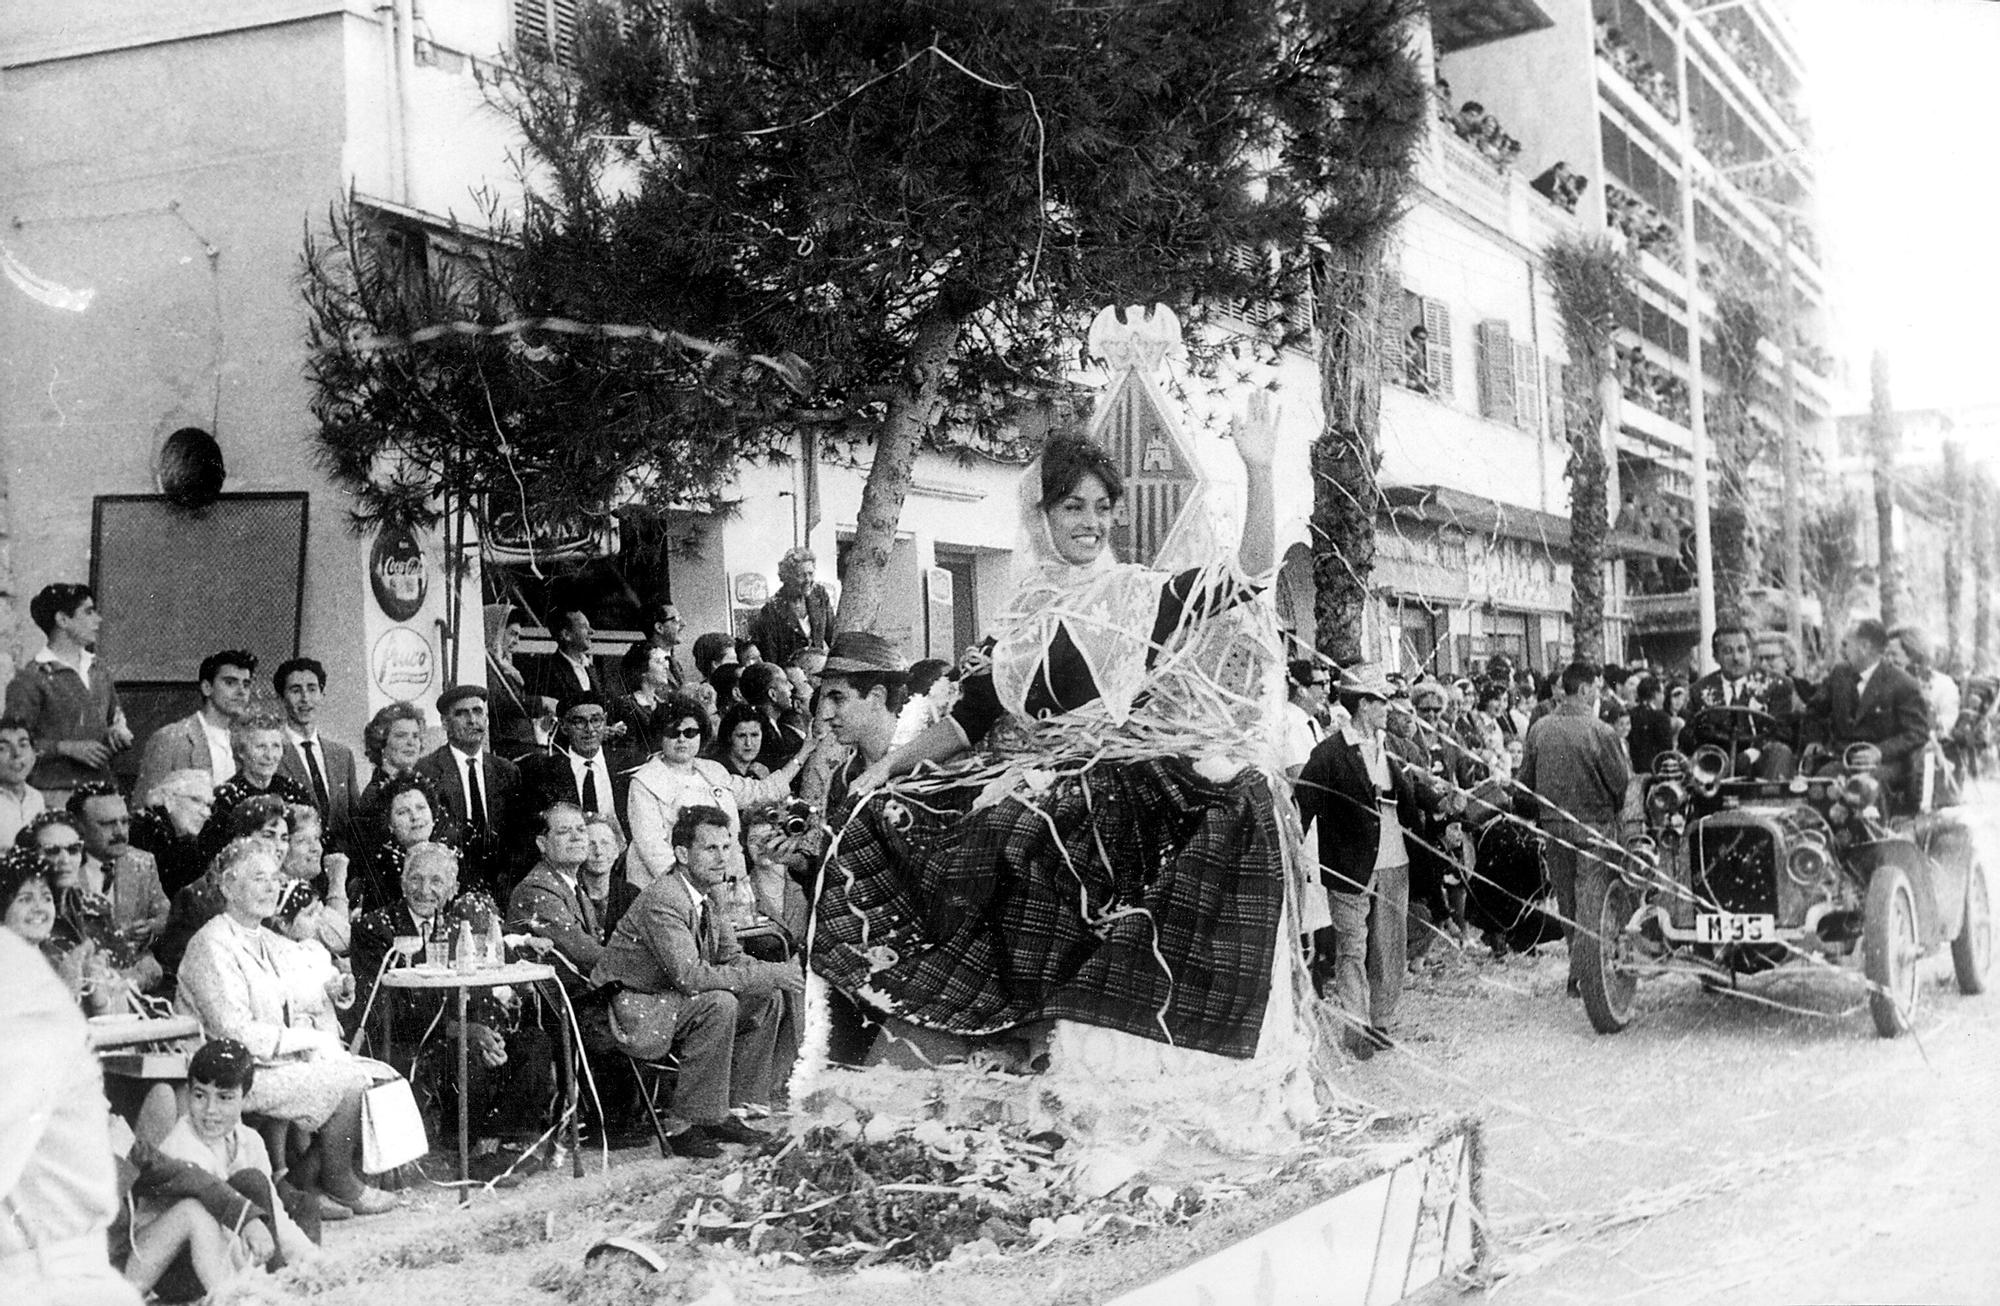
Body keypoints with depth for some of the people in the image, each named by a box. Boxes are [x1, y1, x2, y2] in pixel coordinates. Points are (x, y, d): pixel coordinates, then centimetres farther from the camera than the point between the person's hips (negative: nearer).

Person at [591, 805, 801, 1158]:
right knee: (718, 1005, -31)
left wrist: (777, 975, -13)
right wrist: (769, 974, -29)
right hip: (634, 1014, -9)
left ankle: (724, 1113, 4)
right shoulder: (661, 900, -25)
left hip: (670, 1000, 9)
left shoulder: (708, 898, 5)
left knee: (767, 1000, 0)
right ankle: (684, 1126, -22)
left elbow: (733, 960, 9)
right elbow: (690, 976, -32)